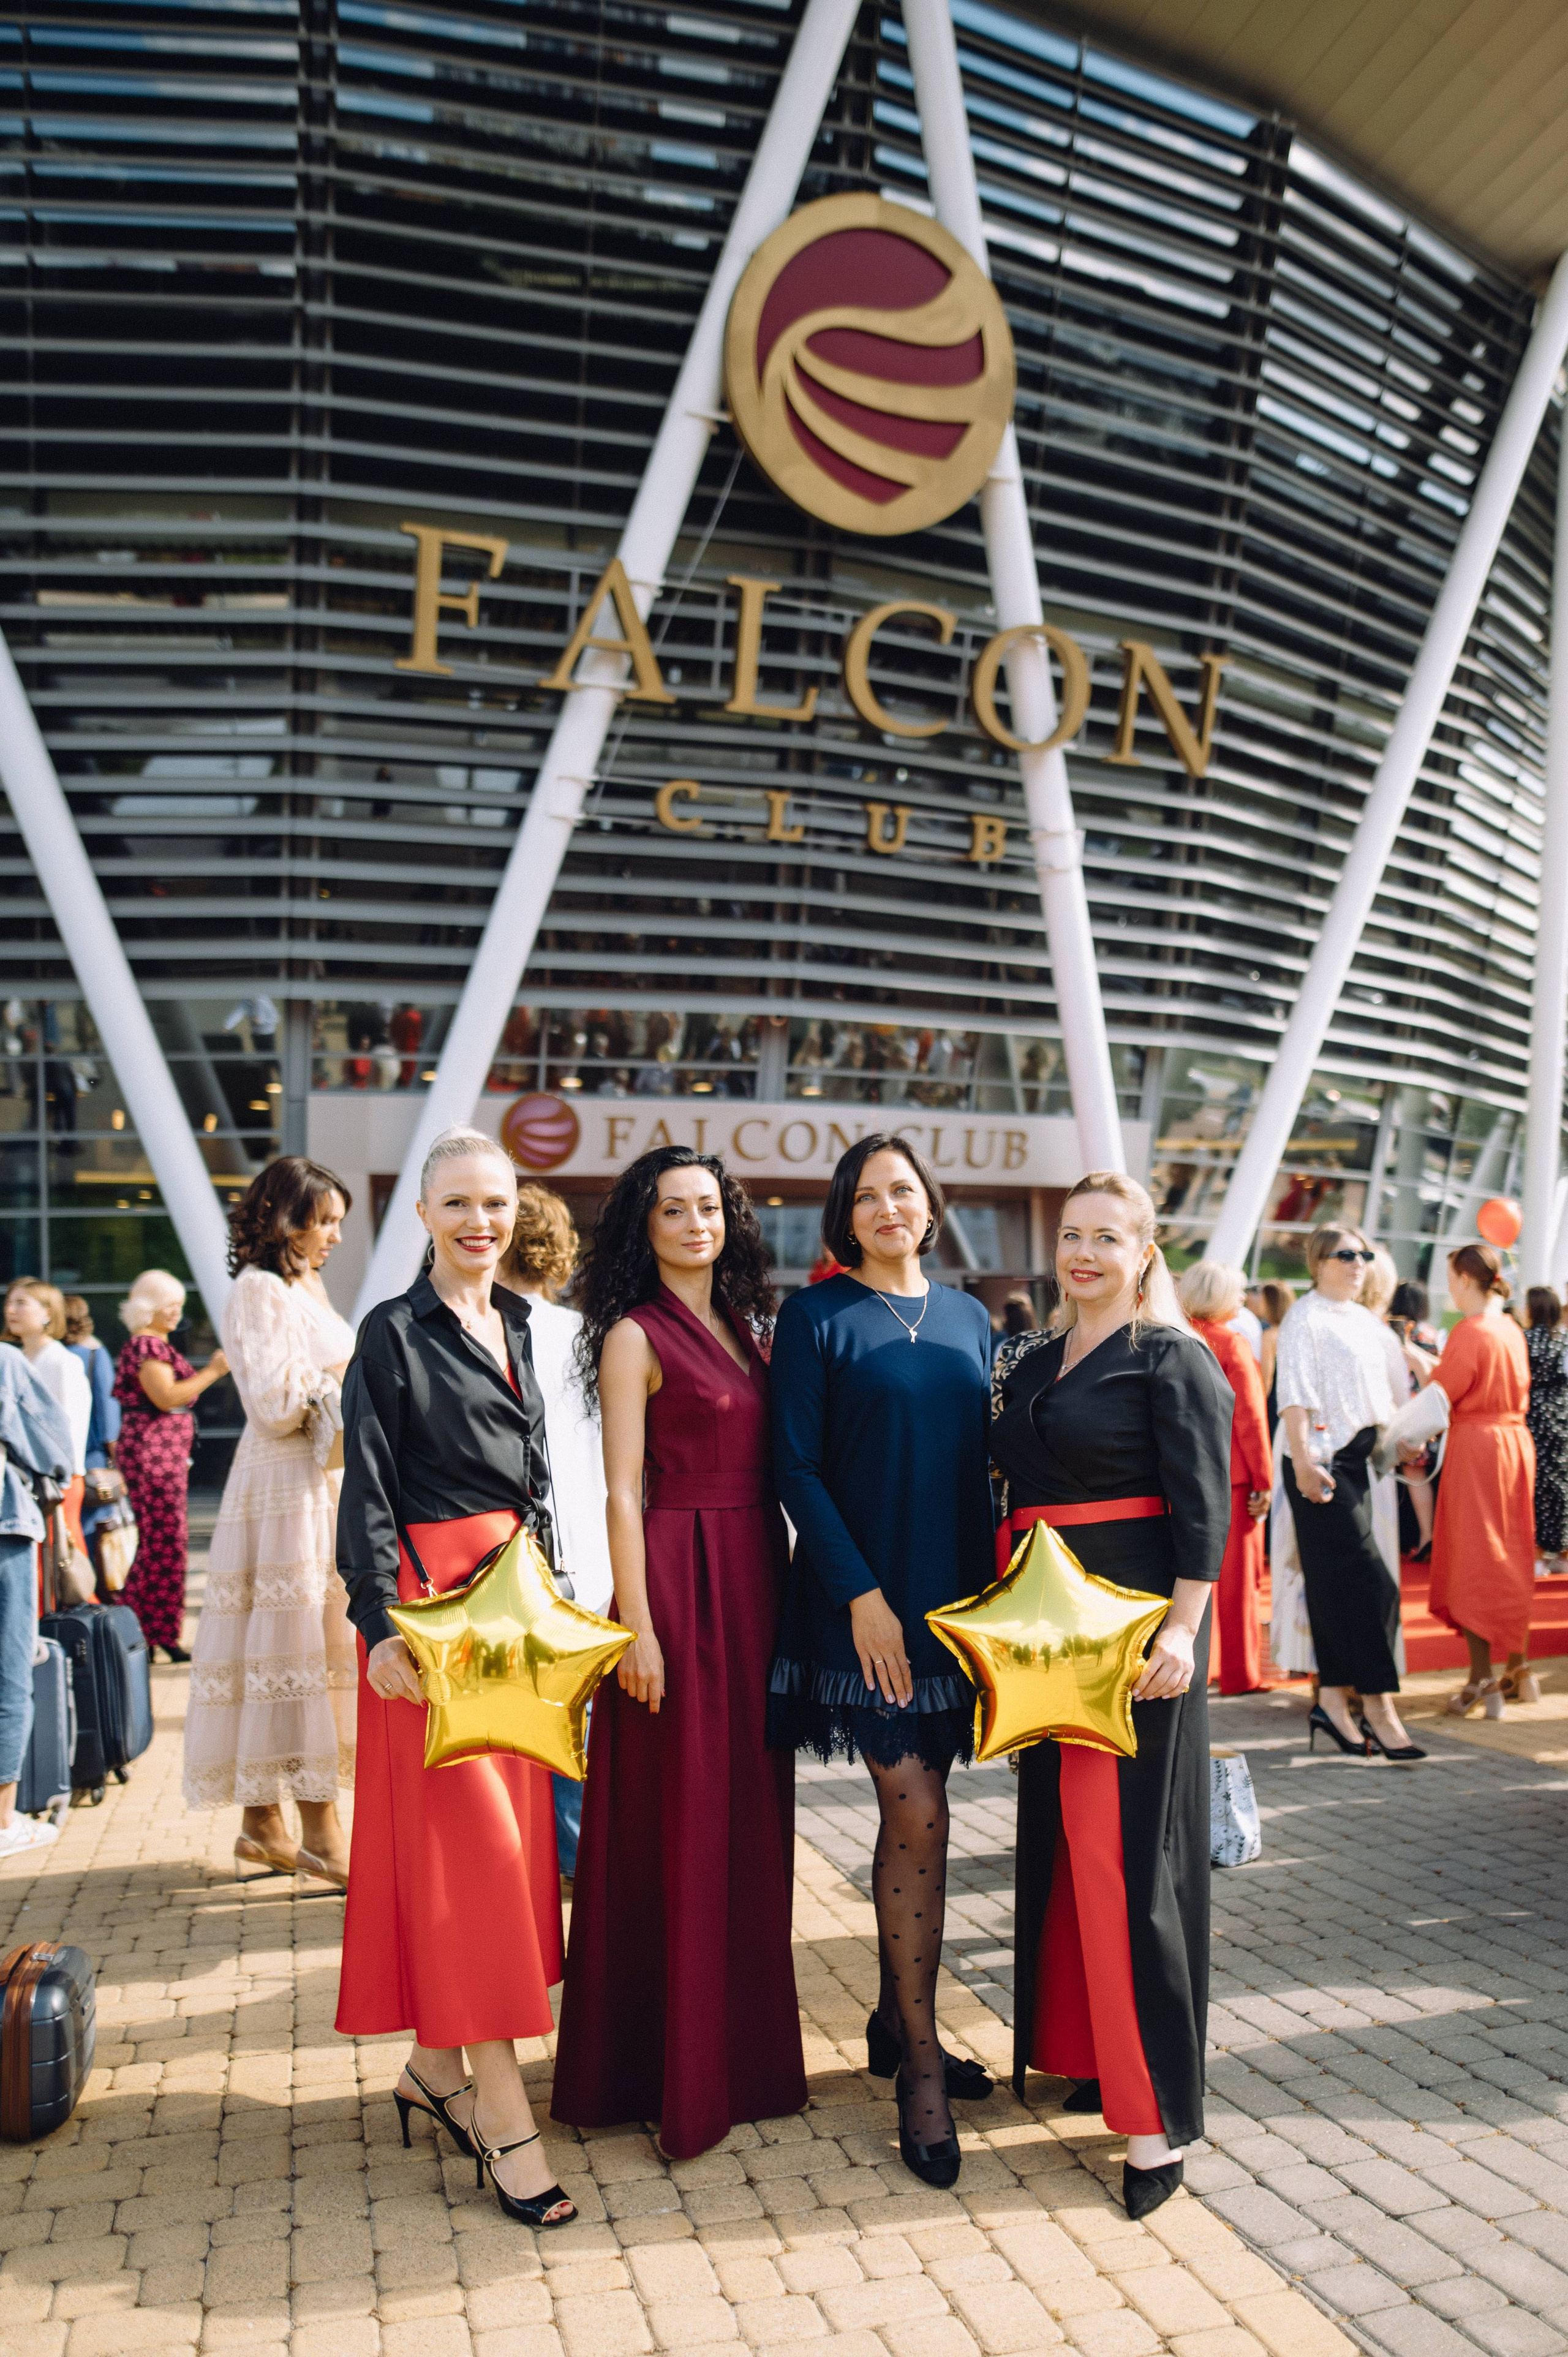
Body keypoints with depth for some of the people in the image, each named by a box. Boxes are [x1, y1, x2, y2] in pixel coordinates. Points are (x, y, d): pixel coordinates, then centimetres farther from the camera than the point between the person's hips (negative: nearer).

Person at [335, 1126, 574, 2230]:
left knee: (509, 1826, 10)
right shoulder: (395, 1333, -6)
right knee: (465, 1838, -6)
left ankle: (437, 2069, 25)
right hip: (433, 1598, -7)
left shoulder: (518, 1326, 12)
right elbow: (368, 1492, -9)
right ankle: (504, 2114, 0)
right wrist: (384, 1625, -16)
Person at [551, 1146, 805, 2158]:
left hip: (756, 1576, 7)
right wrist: (639, 1628, -16)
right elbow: (622, 1493, -11)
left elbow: (770, 1463, 13)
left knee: (750, 1817, 14)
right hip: (678, 1574, -7)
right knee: (678, 1823, 2)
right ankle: (672, 2069, 17)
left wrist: (785, 1583, 8)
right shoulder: (636, 1337, -7)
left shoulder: (745, 1327, 13)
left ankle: (744, 2049, 29)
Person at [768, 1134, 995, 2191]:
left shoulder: (967, 1317, 10)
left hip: (954, 1594, 5)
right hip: (865, 1599, -5)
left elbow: (981, 1462, 13)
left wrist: (993, 1583, 6)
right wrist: (860, 1594, -15)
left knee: (915, 1810, 13)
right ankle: (920, 2065, 8)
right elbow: (798, 1468, -9)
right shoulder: (816, 1317, -5)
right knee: (919, 1816, -5)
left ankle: (895, 2023, 29)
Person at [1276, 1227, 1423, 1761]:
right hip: (1323, 1464, -8)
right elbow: (1295, 1395, -15)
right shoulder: (1306, 1318, -8)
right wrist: (1302, 1461, -22)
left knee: (1338, 1586, 9)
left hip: (1359, 1460, 8)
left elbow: (1386, 1390, 24)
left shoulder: (1366, 1321, 17)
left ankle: (1334, 1701, 14)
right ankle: (1378, 1708, -3)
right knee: (1368, 1581, -9)